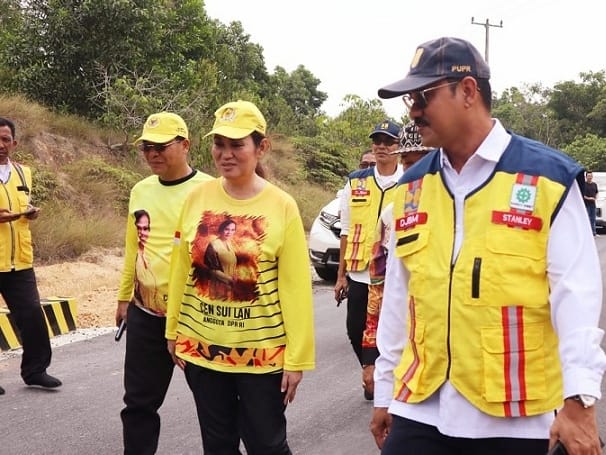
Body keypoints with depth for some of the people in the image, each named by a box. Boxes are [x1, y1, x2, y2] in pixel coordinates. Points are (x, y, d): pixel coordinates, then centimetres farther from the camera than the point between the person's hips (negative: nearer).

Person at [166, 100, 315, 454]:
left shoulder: (282, 207, -10)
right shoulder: (197, 198, -1)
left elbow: (295, 288, -9)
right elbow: (181, 271, 7)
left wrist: (298, 357, -9)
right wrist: (173, 330, 10)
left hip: (263, 353, -3)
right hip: (201, 348, 4)